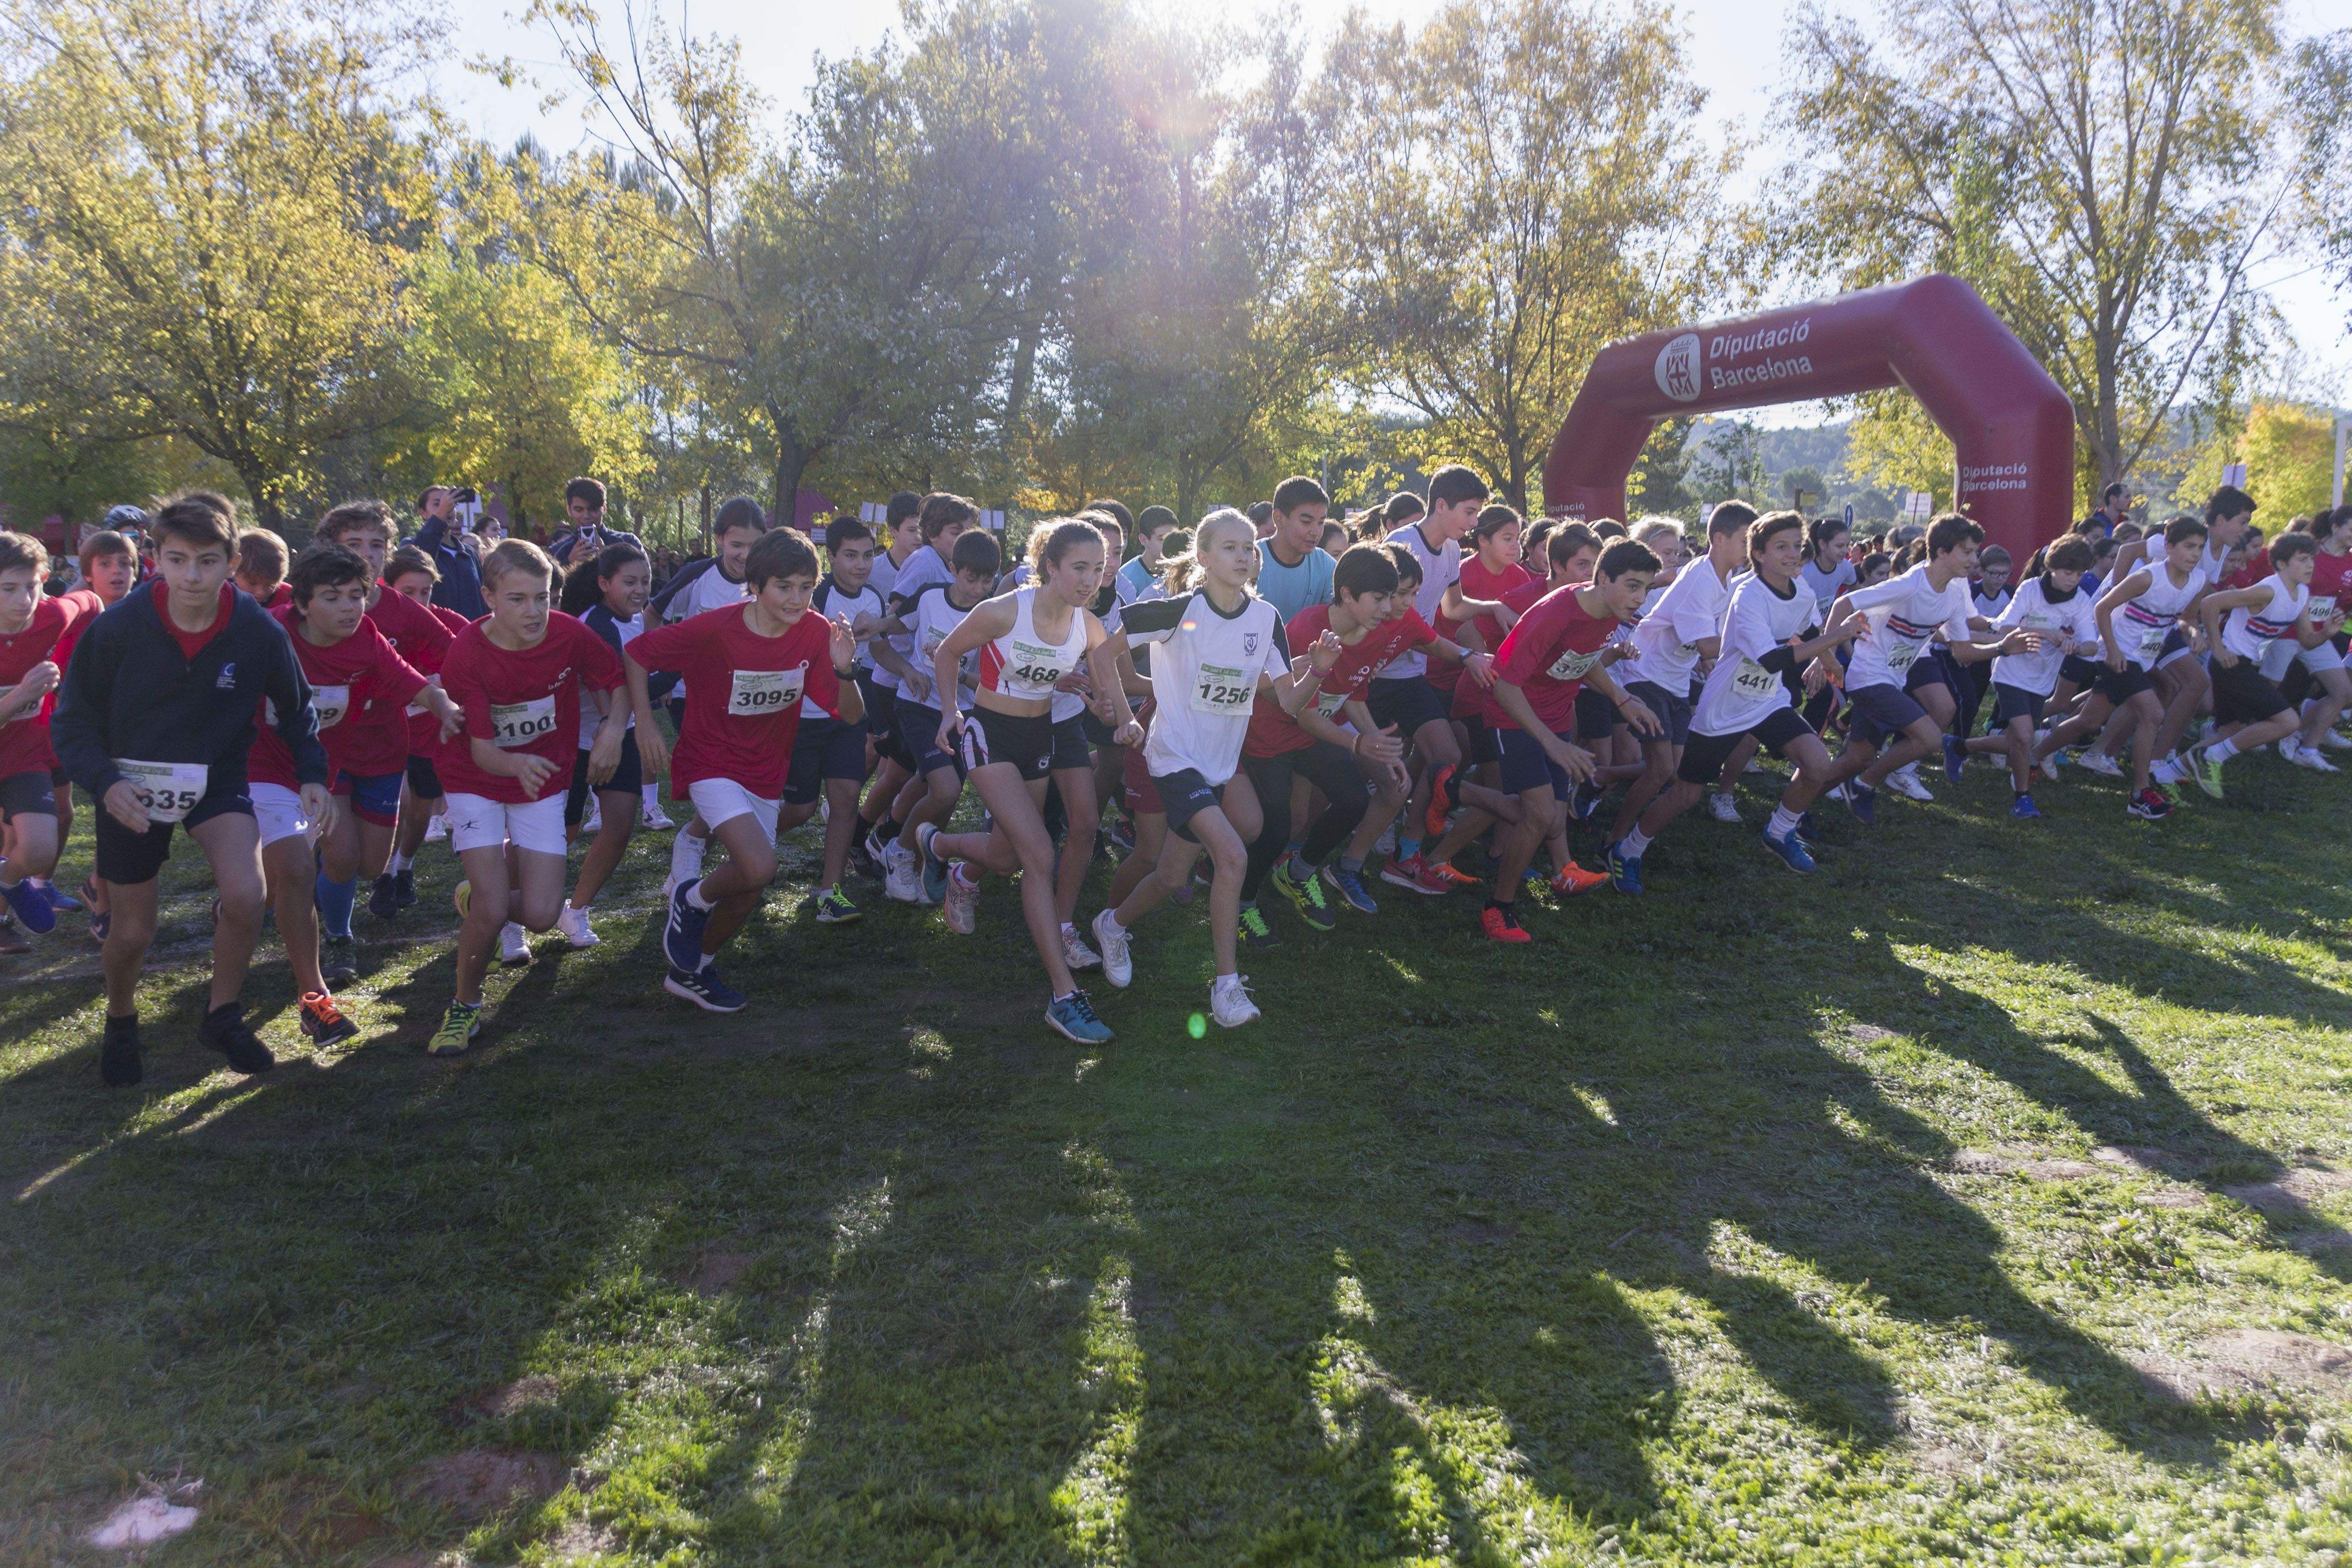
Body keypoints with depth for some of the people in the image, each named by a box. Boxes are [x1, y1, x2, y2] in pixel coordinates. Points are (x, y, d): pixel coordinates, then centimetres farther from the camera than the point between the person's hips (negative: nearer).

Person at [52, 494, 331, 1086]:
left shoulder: (259, 632, -18)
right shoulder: (119, 626, -20)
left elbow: (296, 710, 1)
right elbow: (72, 720, -8)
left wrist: (312, 776, -11)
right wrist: (104, 783, -24)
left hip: (218, 780, 0)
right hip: (133, 788, 0)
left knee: (245, 896, -23)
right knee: (133, 929, 10)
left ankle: (222, 1016, 4)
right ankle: (120, 1023, 43)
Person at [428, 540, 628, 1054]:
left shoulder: (569, 635, -18)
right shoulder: (467, 653, -23)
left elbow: (619, 678, 2)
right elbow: (480, 751, -23)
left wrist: (613, 729, -17)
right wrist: (517, 764, -45)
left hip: (544, 782, 2)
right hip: (478, 782, -2)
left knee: (541, 915, -7)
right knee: (494, 911, -16)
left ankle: (479, 895, 28)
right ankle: (465, 1004, 11)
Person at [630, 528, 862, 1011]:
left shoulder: (816, 634, -11)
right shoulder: (714, 629, -21)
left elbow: (851, 714, -10)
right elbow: (636, 654, -10)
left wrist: (845, 669, -29)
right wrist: (645, 721, -16)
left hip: (766, 774, 5)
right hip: (711, 765, -5)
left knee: (750, 890, 12)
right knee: (760, 867, -26)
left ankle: (690, 970, 36)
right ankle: (691, 901, 7)